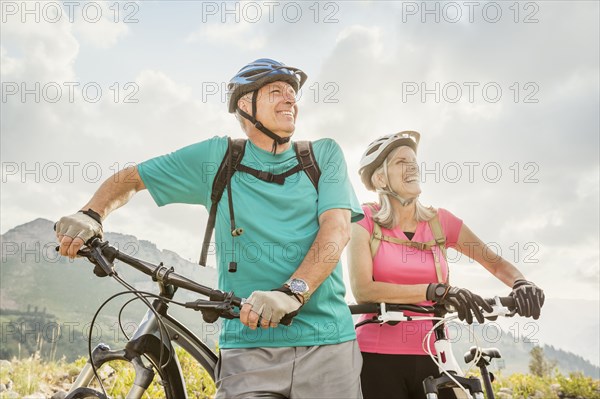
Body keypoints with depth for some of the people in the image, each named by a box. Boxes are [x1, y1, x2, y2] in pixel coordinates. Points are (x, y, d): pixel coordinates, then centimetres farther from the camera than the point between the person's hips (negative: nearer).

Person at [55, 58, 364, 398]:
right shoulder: (218, 157, 8)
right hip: (249, 348, 0)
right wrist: (91, 215, -4)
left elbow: (337, 228, -8)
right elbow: (132, 179, 16)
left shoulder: (324, 154, 7)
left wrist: (291, 291, -24)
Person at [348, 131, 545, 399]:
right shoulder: (365, 220, -4)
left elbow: (496, 262, 8)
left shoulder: (439, 221, 5)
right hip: (378, 359, -2)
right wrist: (436, 291, -27)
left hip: (432, 359, 3)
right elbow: (362, 291, -16)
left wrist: (520, 284, -15)